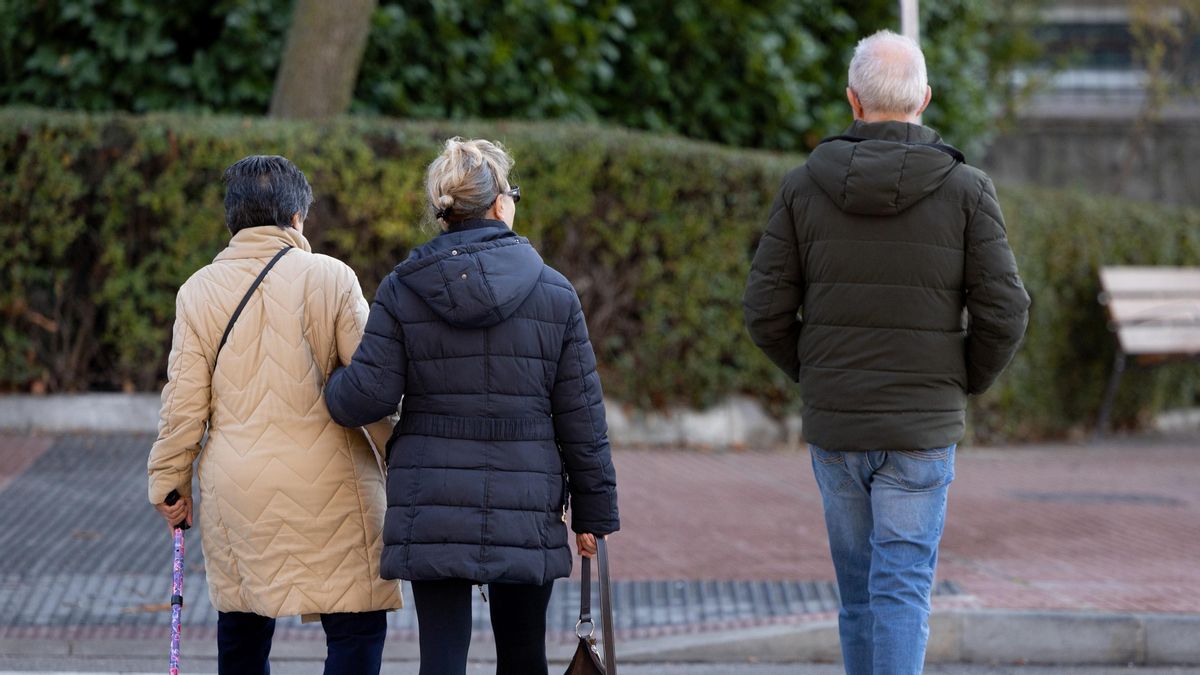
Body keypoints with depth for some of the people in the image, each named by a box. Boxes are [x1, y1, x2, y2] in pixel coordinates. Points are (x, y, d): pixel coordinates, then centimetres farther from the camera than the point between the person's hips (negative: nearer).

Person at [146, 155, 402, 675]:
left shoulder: (199, 291, 4)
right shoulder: (330, 278, -4)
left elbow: (184, 402, 4)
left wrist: (169, 482, 15)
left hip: (234, 490, 3)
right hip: (326, 483, -3)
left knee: (242, 630, 16)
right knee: (356, 629, -2)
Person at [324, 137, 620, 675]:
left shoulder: (402, 290, -3)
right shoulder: (554, 293, -1)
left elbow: (365, 398, -7)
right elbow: (581, 418, 1)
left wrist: (330, 384, 16)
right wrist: (593, 512, 9)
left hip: (430, 510, 0)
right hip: (526, 510, 0)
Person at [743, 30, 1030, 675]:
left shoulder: (803, 186, -2)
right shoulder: (966, 190, -7)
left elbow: (766, 312, -2)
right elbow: (1003, 312, -9)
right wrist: (967, 382, 9)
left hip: (833, 426, 3)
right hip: (921, 429, -2)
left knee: (860, 590, 17)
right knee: (901, 596, -4)